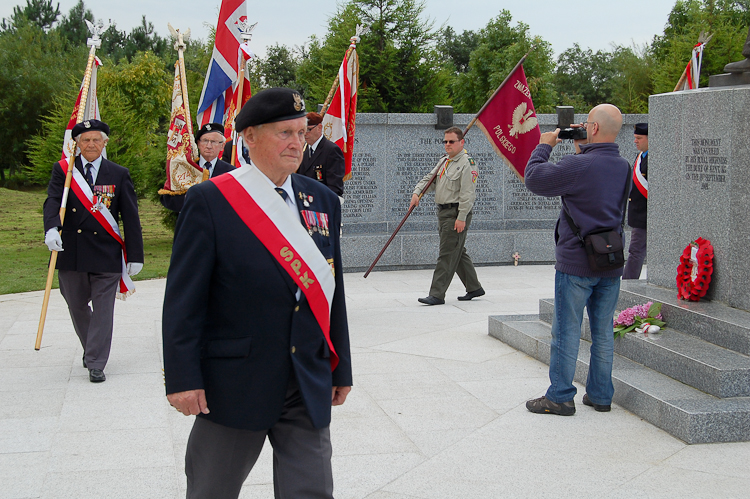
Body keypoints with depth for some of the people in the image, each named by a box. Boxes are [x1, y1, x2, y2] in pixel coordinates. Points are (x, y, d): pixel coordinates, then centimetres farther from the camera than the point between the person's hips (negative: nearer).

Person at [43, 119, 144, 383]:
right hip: (71, 251, 2)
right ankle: (91, 348, 39)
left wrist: (135, 256, -1)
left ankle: (96, 364, 6)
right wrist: (52, 228, -32)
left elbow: (131, 218, 2)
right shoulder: (63, 170, 4)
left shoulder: (119, 175, 3)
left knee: (103, 309, -1)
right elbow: (53, 202, -11)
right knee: (76, 305, 15)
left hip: (106, 252, -2)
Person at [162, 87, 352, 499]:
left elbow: (332, 292, 12)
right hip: (234, 384, -4)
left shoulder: (323, 201, 8)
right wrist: (182, 378, -13)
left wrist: (340, 369, 13)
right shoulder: (209, 201, -7)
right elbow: (183, 298, -9)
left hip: (310, 388, 4)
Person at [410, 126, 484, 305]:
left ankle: (437, 294, -11)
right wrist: (417, 193, -3)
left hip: (457, 213, -9)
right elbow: (429, 179, 17)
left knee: (447, 254, -10)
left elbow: (467, 193, -18)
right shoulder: (444, 161, 17)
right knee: (458, 252, 15)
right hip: (443, 212, 9)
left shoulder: (467, 163, -12)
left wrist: (461, 218, -22)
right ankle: (474, 287, 25)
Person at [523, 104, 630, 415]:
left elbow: (534, 179, -11)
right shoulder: (624, 168, 4)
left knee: (566, 331, 2)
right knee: (603, 331, 13)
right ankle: (600, 395, 21)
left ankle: (560, 397, 7)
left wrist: (544, 146, 2)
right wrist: (582, 151, 15)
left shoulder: (578, 166, -19)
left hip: (576, 263, -6)